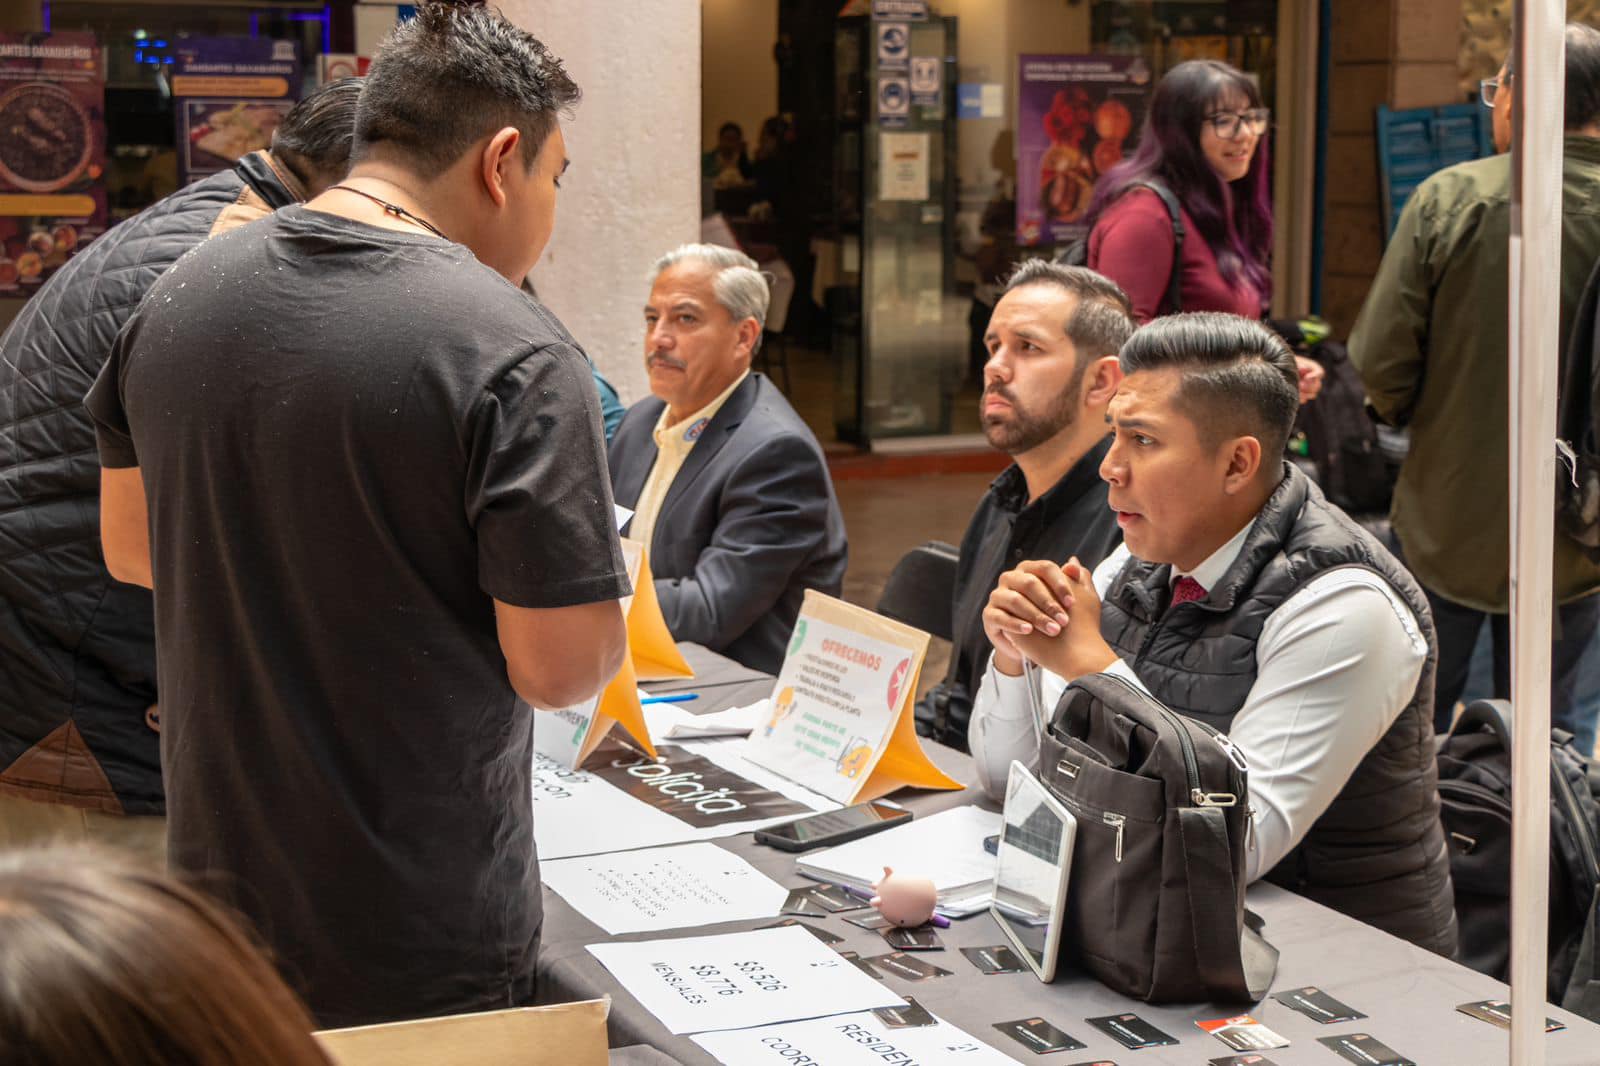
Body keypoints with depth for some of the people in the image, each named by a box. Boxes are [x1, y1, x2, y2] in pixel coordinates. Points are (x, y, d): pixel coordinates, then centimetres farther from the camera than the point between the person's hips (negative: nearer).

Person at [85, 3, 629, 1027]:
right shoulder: (516, 356, -21)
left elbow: (130, 546, 12)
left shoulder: (179, 297, -1)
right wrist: (603, 567, 1)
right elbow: (560, 668, -19)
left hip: (219, 874, 6)